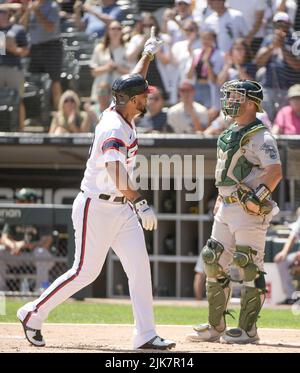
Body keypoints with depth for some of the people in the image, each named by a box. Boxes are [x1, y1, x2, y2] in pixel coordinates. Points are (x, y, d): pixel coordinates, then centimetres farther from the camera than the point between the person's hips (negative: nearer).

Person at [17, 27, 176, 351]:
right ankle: (33, 313, 14)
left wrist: (148, 53, 33)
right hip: (96, 208, -9)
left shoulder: (122, 113, 4)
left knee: (140, 267, -2)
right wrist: (141, 202, -44)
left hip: (121, 208, 9)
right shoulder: (113, 129, -24)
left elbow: (132, 81, 27)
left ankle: (145, 335, -4)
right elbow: (117, 175, -37)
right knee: (85, 271, -3)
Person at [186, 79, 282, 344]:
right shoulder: (230, 134, 17)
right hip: (226, 208, 10)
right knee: (214, 262, 8)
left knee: (250, 267, -7)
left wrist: (257, 197, -28)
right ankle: (216, 327, 15)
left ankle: (248, 329, -4)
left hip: (250, 212, -10)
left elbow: (275, 172, -23)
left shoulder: (260, 136, -12)